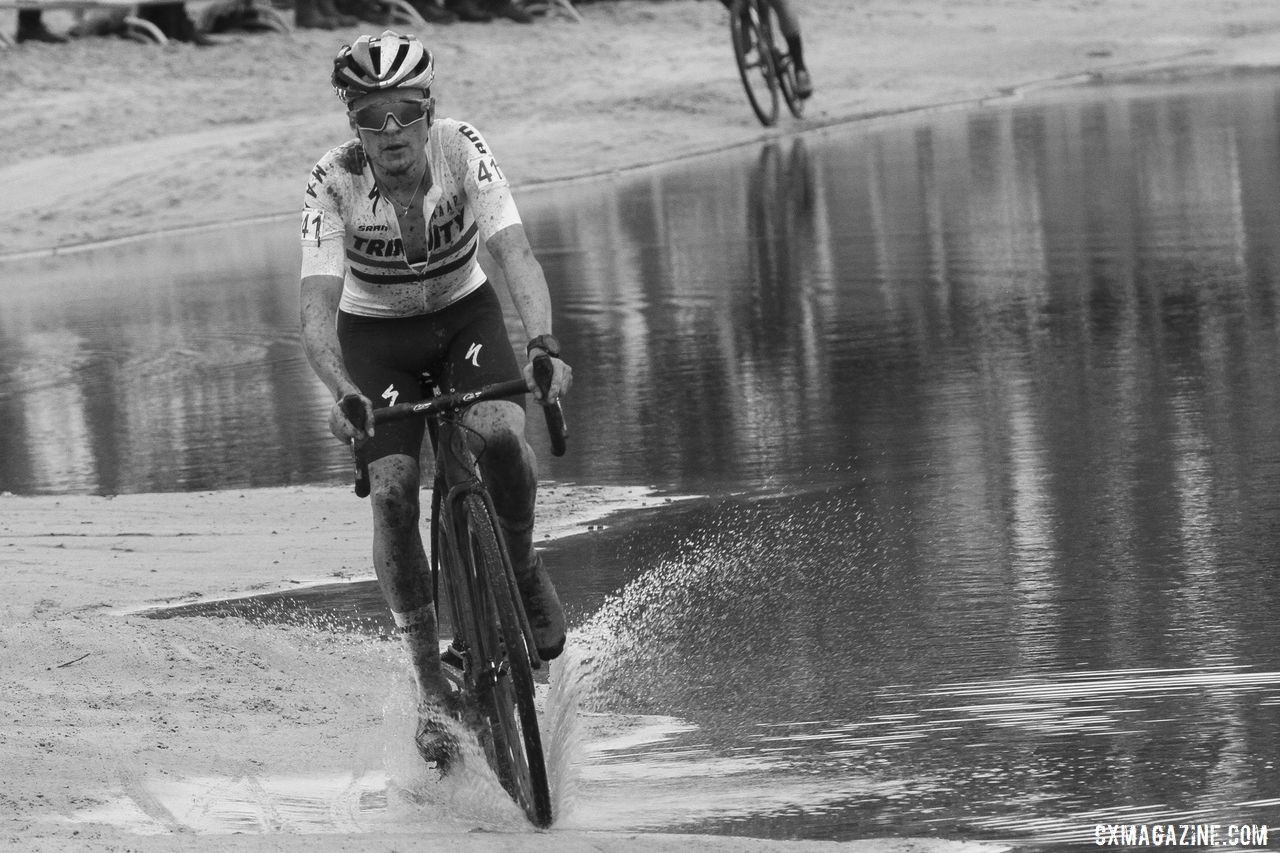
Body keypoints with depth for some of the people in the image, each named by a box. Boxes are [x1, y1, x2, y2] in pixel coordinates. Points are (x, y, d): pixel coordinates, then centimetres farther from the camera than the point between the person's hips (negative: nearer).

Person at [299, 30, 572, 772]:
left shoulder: (463, 150, -24)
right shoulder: (335, 185, -25)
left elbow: (515, 253, -33)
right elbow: (319, 309, -33)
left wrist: (544, 343, -50)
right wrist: (341, 391, -52)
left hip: (465, 316, 0)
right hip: (378, 336, 0)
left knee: (501, 433, -29)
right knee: (392, 490, -18)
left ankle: (522, 564, 2)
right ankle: (432, 682, -7)